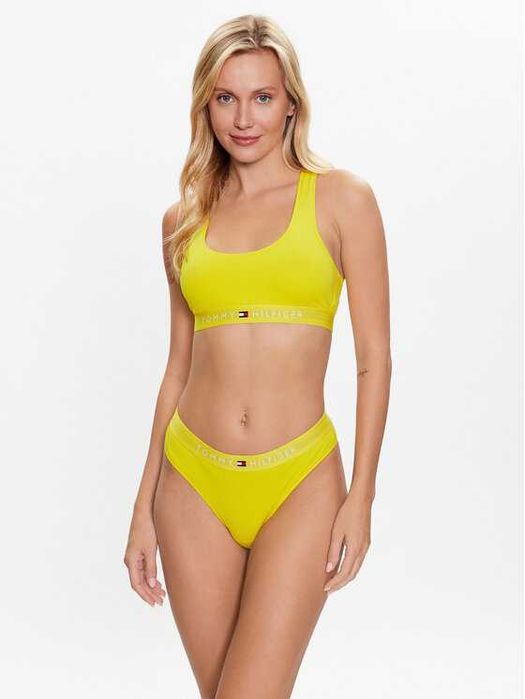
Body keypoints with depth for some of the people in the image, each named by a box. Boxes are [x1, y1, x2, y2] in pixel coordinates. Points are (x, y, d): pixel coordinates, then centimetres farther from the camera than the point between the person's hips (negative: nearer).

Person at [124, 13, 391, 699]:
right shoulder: (184, 219, 9)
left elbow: (374, 358, -2)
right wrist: (144, 506, 10)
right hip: (193, 482, 3)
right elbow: (179, 366, 12)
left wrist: (361, 496, -7)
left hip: (300, 484, -3)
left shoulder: (341, 198, -1)